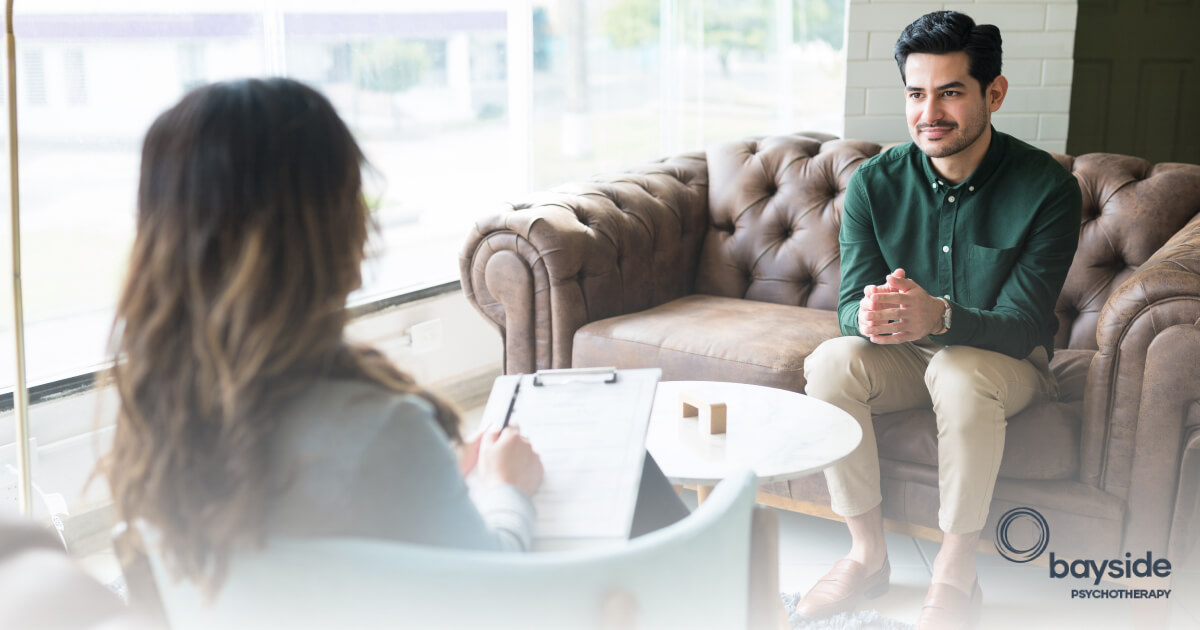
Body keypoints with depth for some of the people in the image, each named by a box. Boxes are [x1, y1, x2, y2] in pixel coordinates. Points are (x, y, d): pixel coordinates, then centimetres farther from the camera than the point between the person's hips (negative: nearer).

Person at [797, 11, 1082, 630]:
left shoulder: (1048, 188, -18)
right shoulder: (874, 182, -10)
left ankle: (954, 578, -19)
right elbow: (850, 304, -11)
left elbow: (1021, 326, -22)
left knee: (961, 373, -36)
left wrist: (940, 316, -44)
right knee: (831, 361, -26)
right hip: (907, 353, 3)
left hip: (1008, 361, -3)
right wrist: (868, 318, -38)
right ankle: (867, 554, -12)